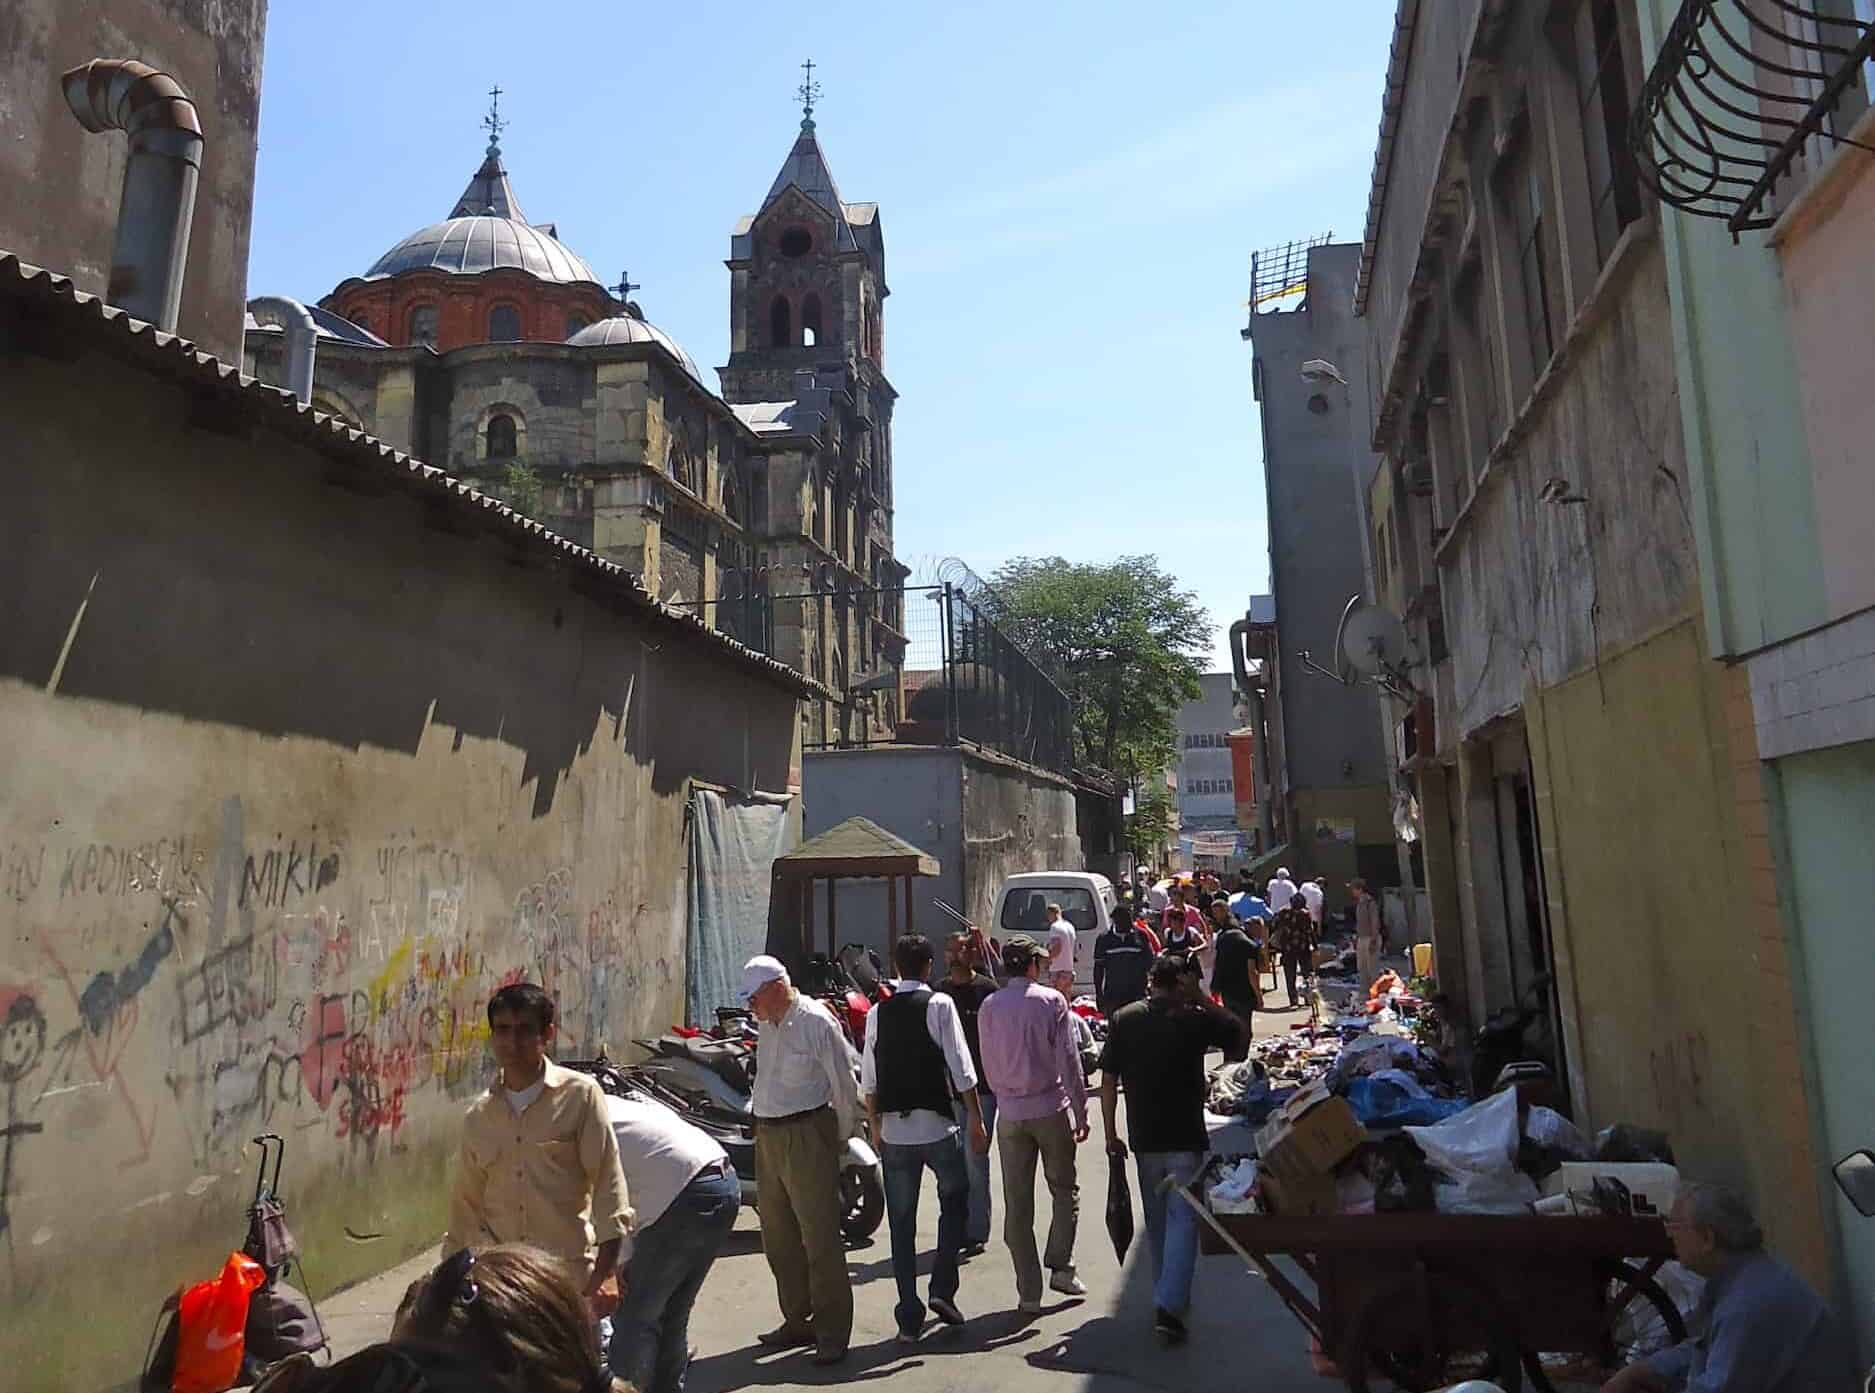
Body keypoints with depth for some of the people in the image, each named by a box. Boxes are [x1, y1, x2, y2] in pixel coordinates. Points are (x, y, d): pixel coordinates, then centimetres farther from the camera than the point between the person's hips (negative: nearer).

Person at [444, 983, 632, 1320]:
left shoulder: (580, 1095, -6)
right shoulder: (478, 1116, 8)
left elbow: (608, 1182, -8)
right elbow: (466, 1202, 17)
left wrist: (605, 1274, -13)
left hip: (568, 1274, -4)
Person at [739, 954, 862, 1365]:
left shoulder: (816, 1021, -14)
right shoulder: (768, 1024, 10)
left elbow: (843, 1081, -10)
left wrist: (842, 1137, -3)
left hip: (807, 1136, -8)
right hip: (767, 1136, 9)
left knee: (820, 1238, -3)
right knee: (779, 1238, 15)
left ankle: (832, 1334, 6)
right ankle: (797, 1321, 28)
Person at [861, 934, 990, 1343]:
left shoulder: (878, 1013, 3)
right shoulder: (939, 1004, -7)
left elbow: (869, 1080, 7)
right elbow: (961, 1068, -10)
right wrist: (976, 1121, -3)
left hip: (893, 1129, 3)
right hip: (937, 1125, -3)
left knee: (902, 1222, 10)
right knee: (954, 1201, 19)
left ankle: (908, 1317, 13)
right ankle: (942, 1288, 9)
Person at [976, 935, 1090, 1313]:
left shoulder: (989, 1007, 2)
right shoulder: (1051, 1001, -7)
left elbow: (988, 1066, 8)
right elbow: (1068, 1060, -7)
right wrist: (1081, 1112, -2)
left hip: (1010, 1114, 3)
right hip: (1051, 1108, -2)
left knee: (1017, 1206, 8)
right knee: (1065, 1192, 15)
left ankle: (1029, 1292, 12)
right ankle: (1060, 1266, 8)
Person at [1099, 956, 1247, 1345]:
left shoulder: (1123, 1020, -1)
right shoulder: (1195, 1019, -8)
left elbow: (1108, 1082, -1)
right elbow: (1242, 1035, 9)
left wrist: (1110, 1135, 7)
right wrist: (1202, 1000, 6)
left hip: (1143, 1138, 3)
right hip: (1185, 1138, -3)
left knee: (1157, 1221, 18)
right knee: (1183, 1219, 2)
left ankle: (1169, 1298, 31)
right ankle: (1169, 1306, -8)